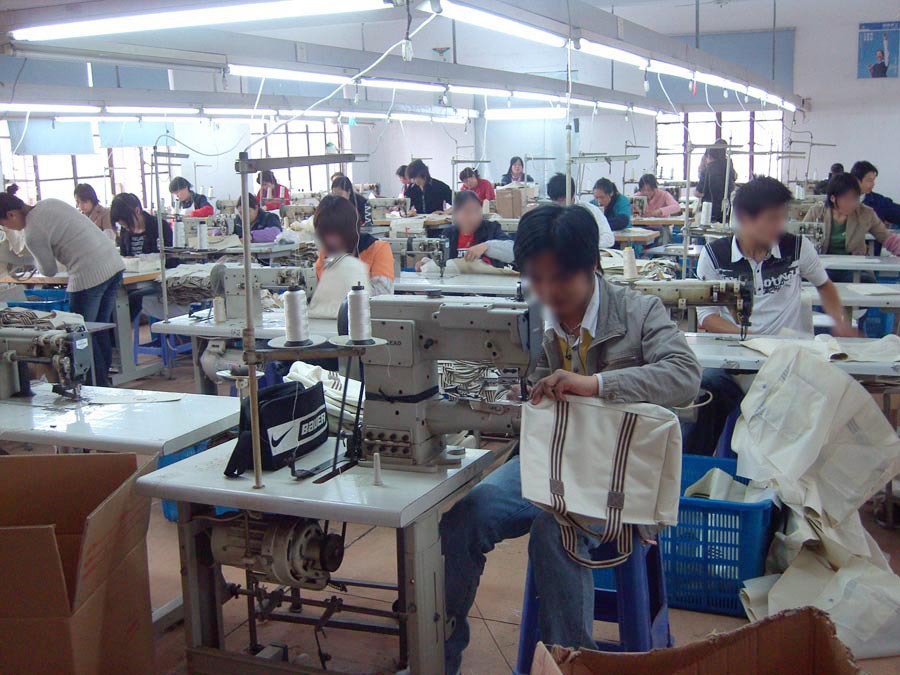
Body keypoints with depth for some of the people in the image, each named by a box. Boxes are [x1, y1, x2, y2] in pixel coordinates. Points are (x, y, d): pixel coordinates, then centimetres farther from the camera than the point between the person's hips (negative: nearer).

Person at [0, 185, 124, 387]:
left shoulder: (32, 234, -12)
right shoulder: (49, 203, 9)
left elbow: (49, 270, 1)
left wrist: (36, 261, 23)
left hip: (90, 276, -8)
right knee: (101, 331, 16)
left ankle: (99, 387, 9)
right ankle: (104, 379, 23)